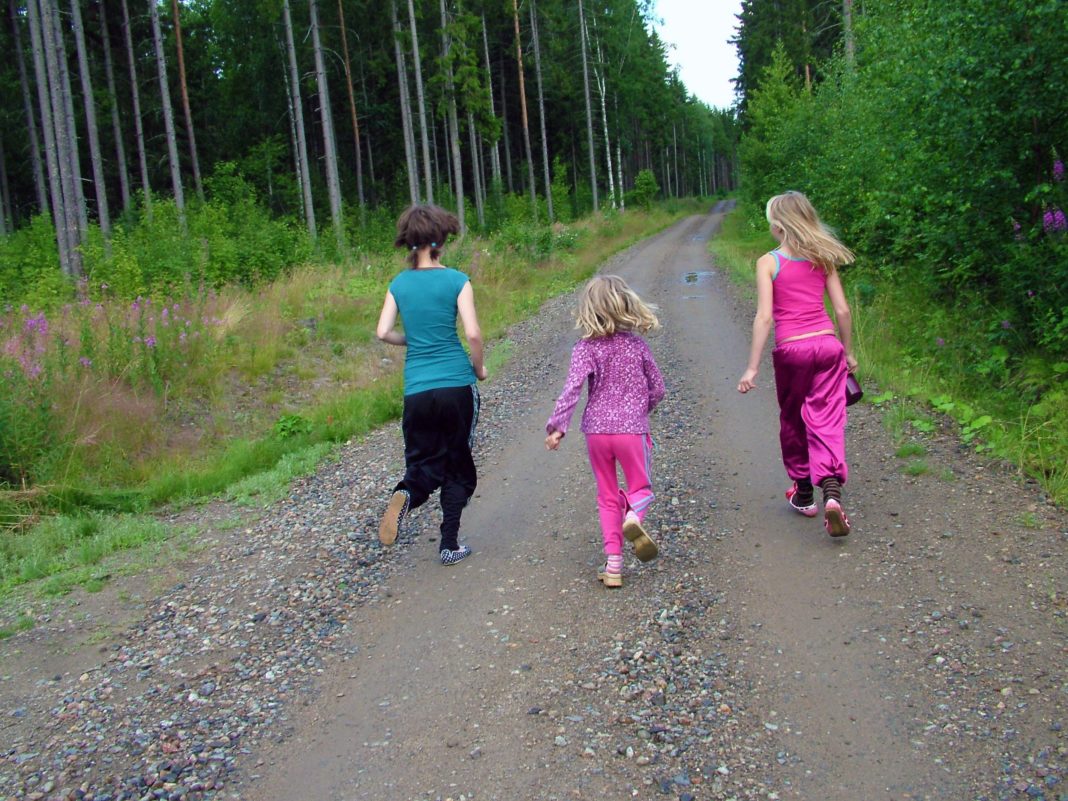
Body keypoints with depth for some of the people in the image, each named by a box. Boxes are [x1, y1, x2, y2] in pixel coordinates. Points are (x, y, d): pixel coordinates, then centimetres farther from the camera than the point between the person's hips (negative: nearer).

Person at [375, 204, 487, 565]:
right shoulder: (456, 280, -4)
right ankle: (449, 545, 13)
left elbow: (383, 332, 2)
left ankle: (406, 494, -21)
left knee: (425, 463, 14)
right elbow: (473, 333, -11)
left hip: (417, 390, 2)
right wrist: (479, 367, 6)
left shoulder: (399, 284, 6)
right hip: (457, 385, -2)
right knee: (458, 466, 13)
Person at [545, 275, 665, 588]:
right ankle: (633, 517, -20)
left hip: (596, 430, 0)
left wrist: (557, 426, -16)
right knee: (641, 488, 16)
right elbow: (657, 388, 7)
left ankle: (613, 564, 8)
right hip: (632, 428, 0)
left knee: (608, 497, 13)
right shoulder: (638, 344, 2)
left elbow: (572, 388, -18)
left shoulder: (586, 348, -6)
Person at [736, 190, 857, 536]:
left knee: (792, 420, 16)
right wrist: (848, 352, 18)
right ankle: (831, 490, -20)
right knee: (827, 420, 1)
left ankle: (804, 493, 28)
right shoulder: (822, 259, 6)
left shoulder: (769, 262, -5)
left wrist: (753, 367, -10)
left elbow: (764, 317, -12)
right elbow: (842, 310, 6)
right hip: (828, 343, 3)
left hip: (791, 349, -3)